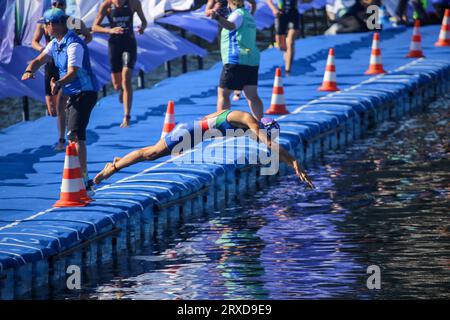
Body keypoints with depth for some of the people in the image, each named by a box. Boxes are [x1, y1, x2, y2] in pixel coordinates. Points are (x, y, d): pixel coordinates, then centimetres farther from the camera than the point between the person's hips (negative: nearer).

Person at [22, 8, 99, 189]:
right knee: (73, 136, 18)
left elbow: (72, 72, -33)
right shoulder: (55, 44, 8)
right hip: (72, 94, 10)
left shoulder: (74, 45, -22)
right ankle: (79, 175, 31)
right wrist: (29, 70, -18)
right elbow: (40, 60, 5)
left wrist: (59, 84, -51)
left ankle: (84, 179, -23)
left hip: (85, 93, -10)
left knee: (76, 135, -19)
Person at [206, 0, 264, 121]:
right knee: (252, 95, 6)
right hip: (252, 60, 8)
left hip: (235, 60, -8)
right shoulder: (248, 16, 20)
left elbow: (230, 25, -31)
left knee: (223, 93, -2)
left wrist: (217, 17, -49)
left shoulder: (238, 14, -7)